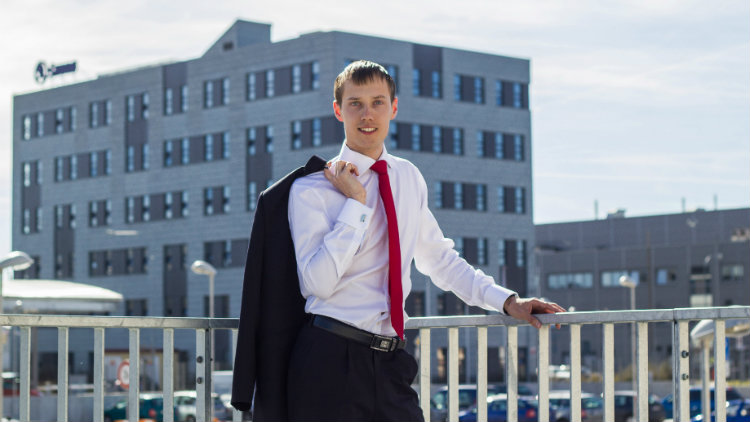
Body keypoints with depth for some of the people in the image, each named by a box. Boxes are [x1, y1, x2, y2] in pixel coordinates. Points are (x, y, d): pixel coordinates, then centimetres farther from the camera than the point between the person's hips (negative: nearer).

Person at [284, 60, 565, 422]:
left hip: (390, 363, 5)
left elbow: (440, 260, 23)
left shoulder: (409, 179, 14)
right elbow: (317, 282, -15)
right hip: (330, 361, -5)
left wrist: (507, 301, 13)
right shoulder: (311, 189, -4)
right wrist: (356, 203, -14)